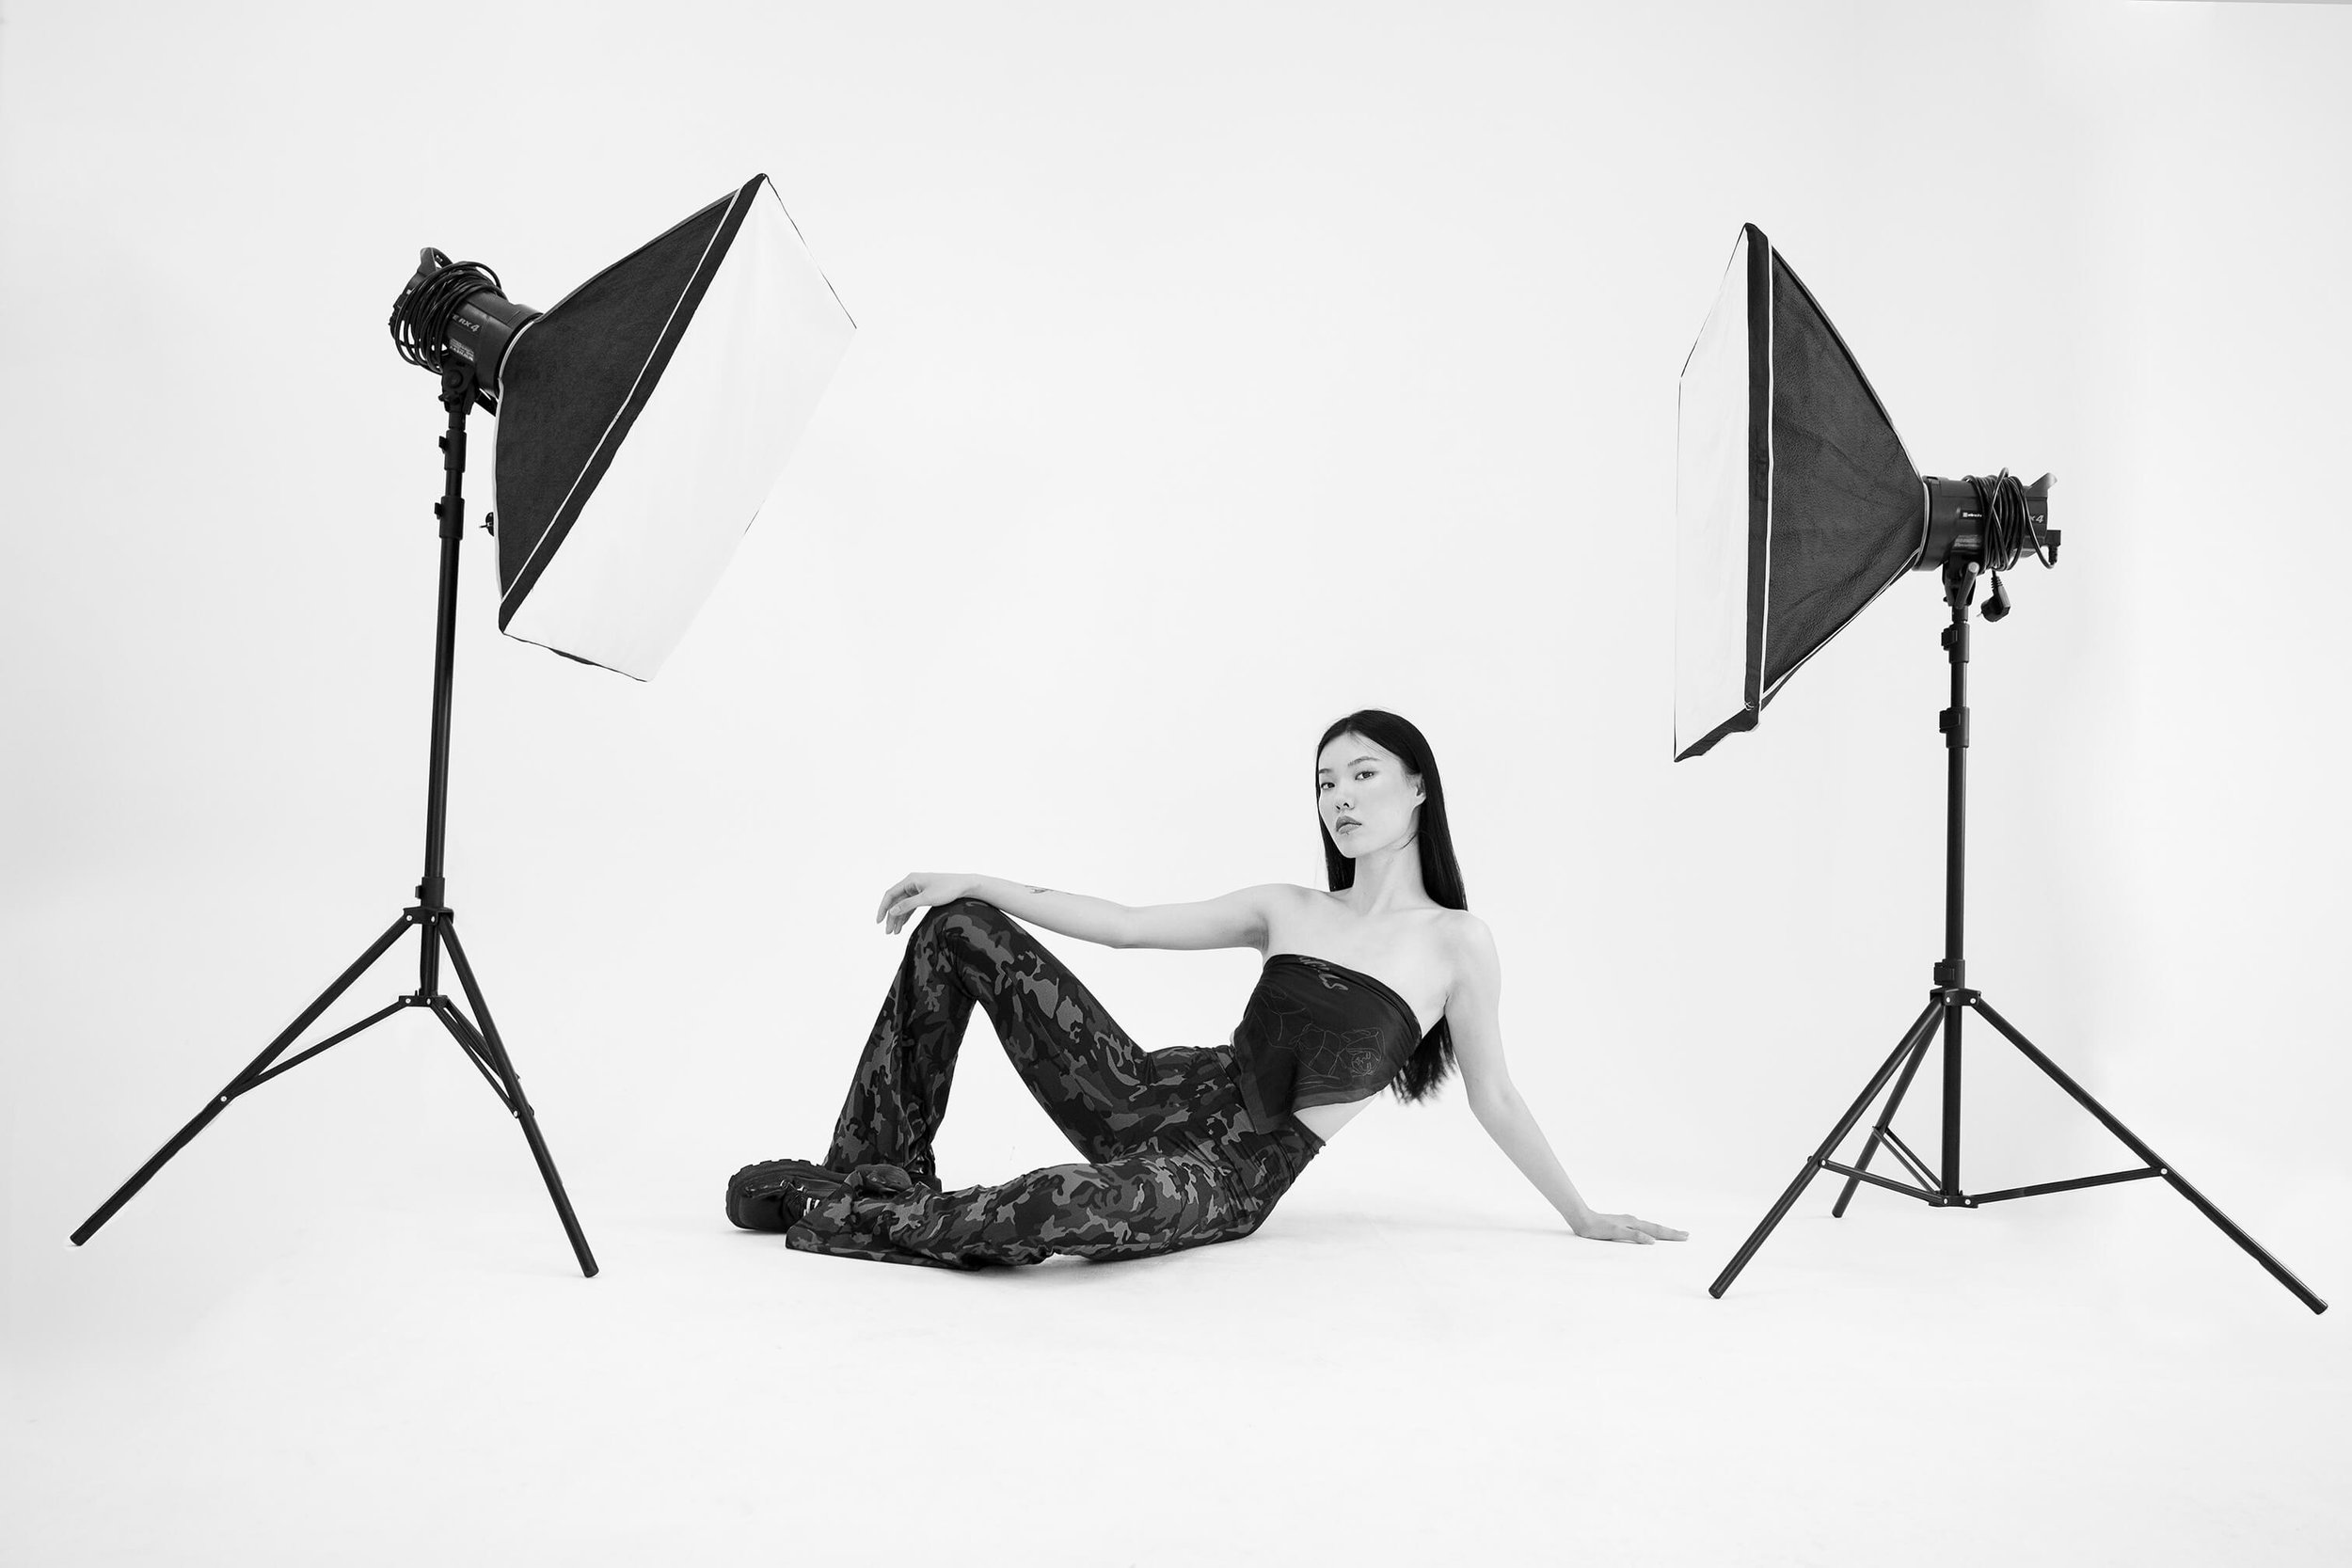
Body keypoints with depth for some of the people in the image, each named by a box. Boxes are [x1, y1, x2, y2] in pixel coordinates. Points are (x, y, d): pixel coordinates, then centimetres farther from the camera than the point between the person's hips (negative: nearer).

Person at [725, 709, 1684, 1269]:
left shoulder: (1455, 942, 0)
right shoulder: (1288, 910, 13)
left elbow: (1494, 1100, 8)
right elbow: (1123, 925, 12)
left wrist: (1584, 1217, 11)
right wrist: (976, 882, 7)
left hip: (1231, 1176, -5)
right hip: (1160, 1099, 5)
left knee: (1092, 1206, -43)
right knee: (961, 928, -4)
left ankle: (862, 1222, -16)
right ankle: (875, 1171, 3)